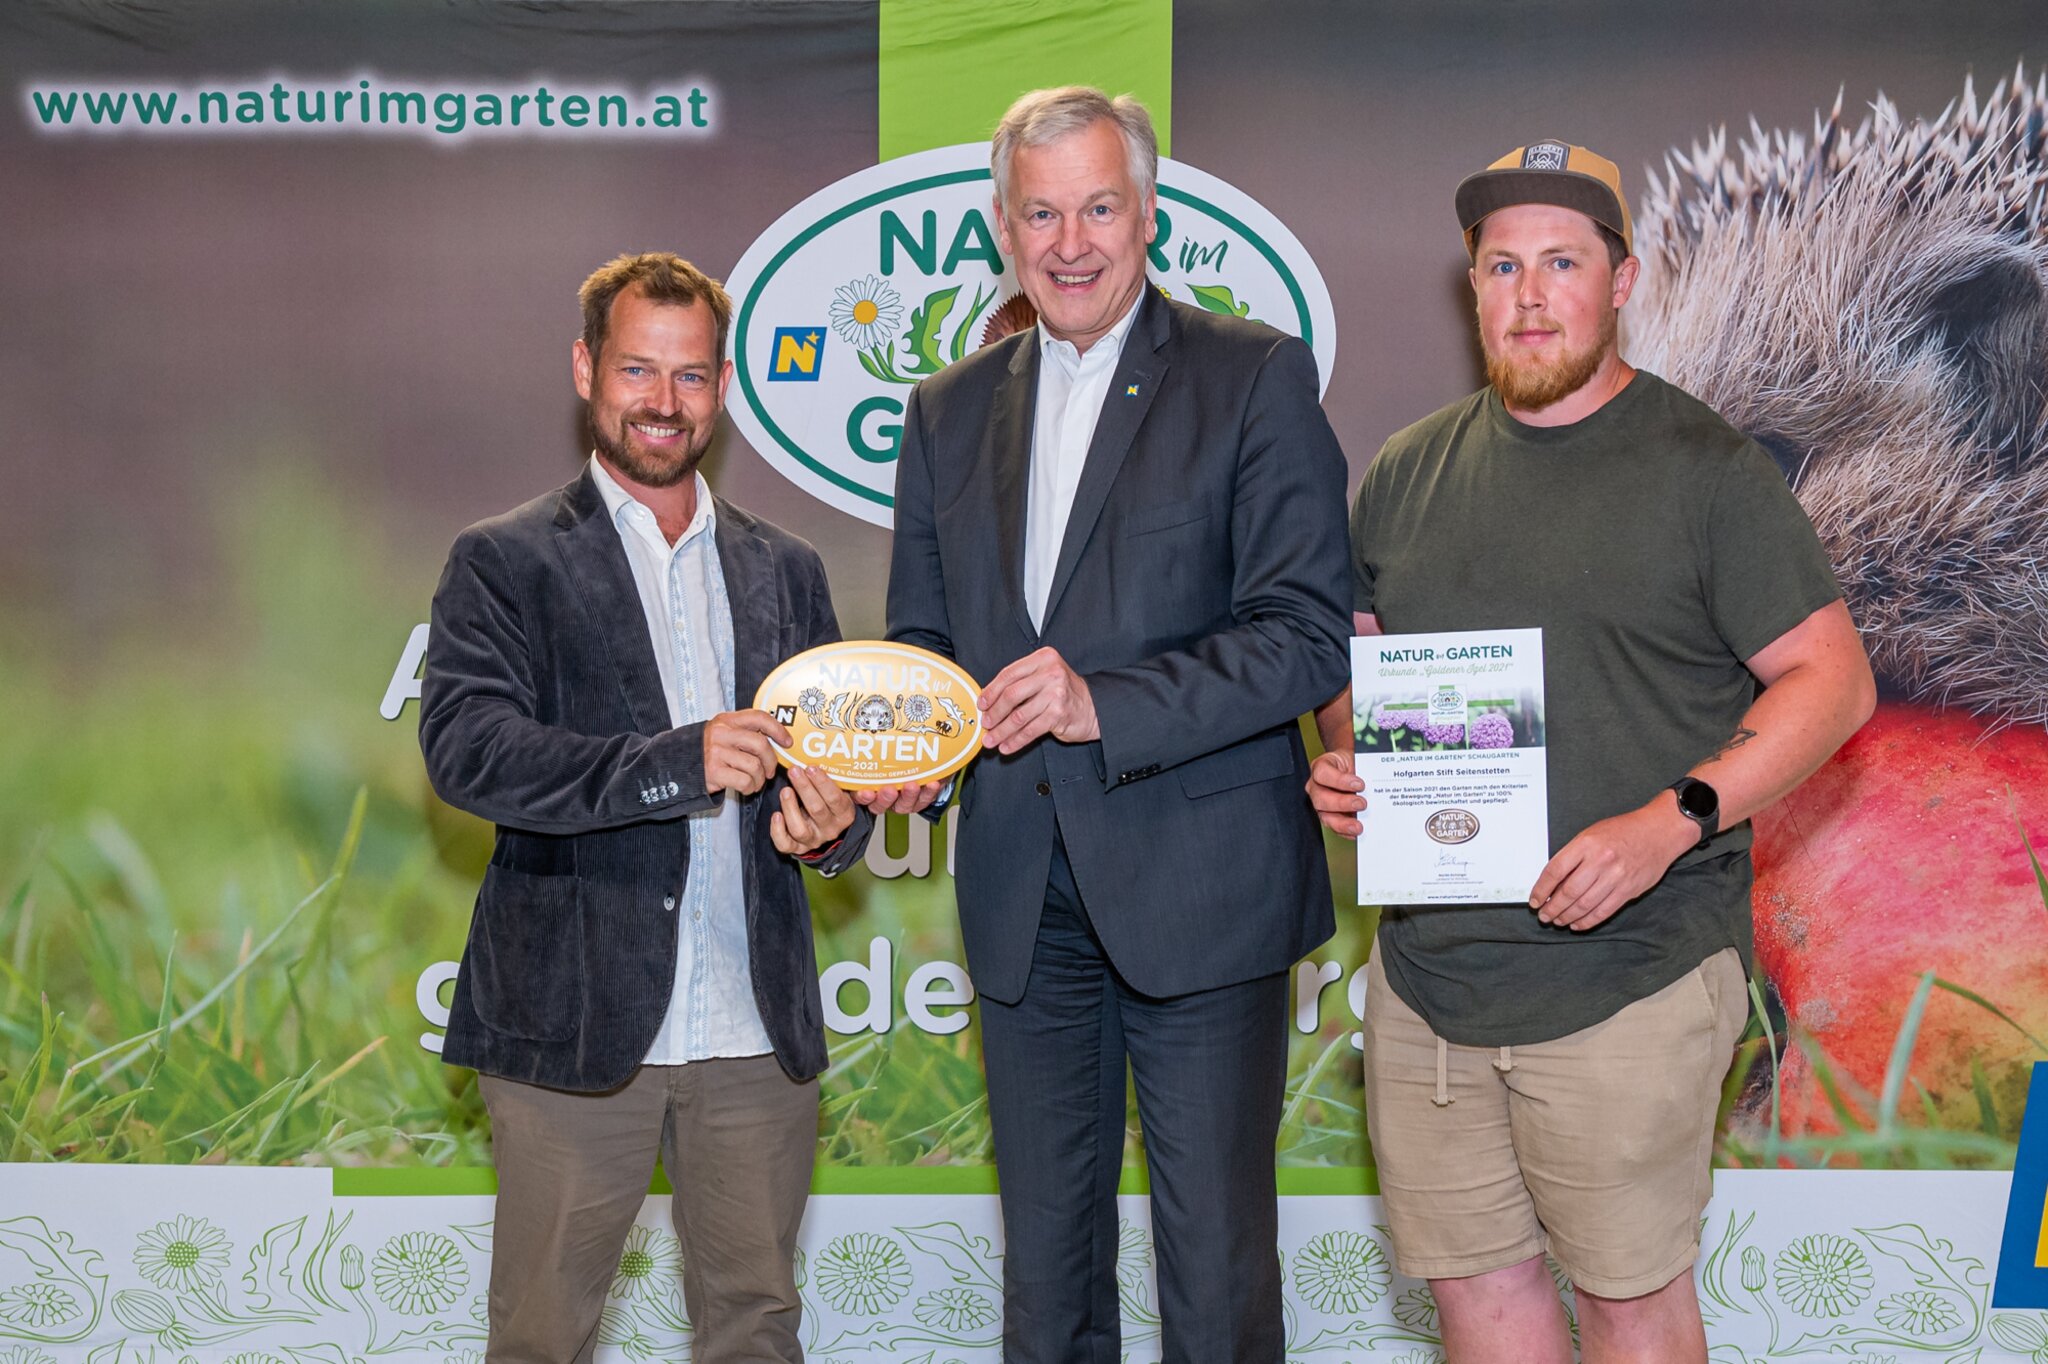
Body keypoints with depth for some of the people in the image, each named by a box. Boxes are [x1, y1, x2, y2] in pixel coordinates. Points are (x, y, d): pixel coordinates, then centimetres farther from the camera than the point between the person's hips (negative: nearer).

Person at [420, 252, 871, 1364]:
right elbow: (465, 749, -13)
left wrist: (830, 825, -7)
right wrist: (676, 761, -24)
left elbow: (833, 759, 18)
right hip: (575, 1023, -3)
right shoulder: (505, 562, 1)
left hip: (758, 1031, 4)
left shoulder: (784, 570, 14)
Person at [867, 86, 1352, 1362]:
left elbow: (1310, 633, -12)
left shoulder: (1258, 377, -5)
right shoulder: (950, 411, 11)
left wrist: (1106, 703, -23)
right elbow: (922, 635, 15)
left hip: (1198, 890, -4)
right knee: (1043, 1249, 16)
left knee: (1217, 1257, 3)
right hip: (1023, 896, 5)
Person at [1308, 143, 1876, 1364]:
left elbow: (1833, 678, -7)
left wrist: (1670, 823, -19)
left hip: (1631, 977, -4)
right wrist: (1342, 757, -4)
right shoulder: (1407, 471, 10)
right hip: (1428, 970, 5)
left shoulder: (1708, 469, -5)